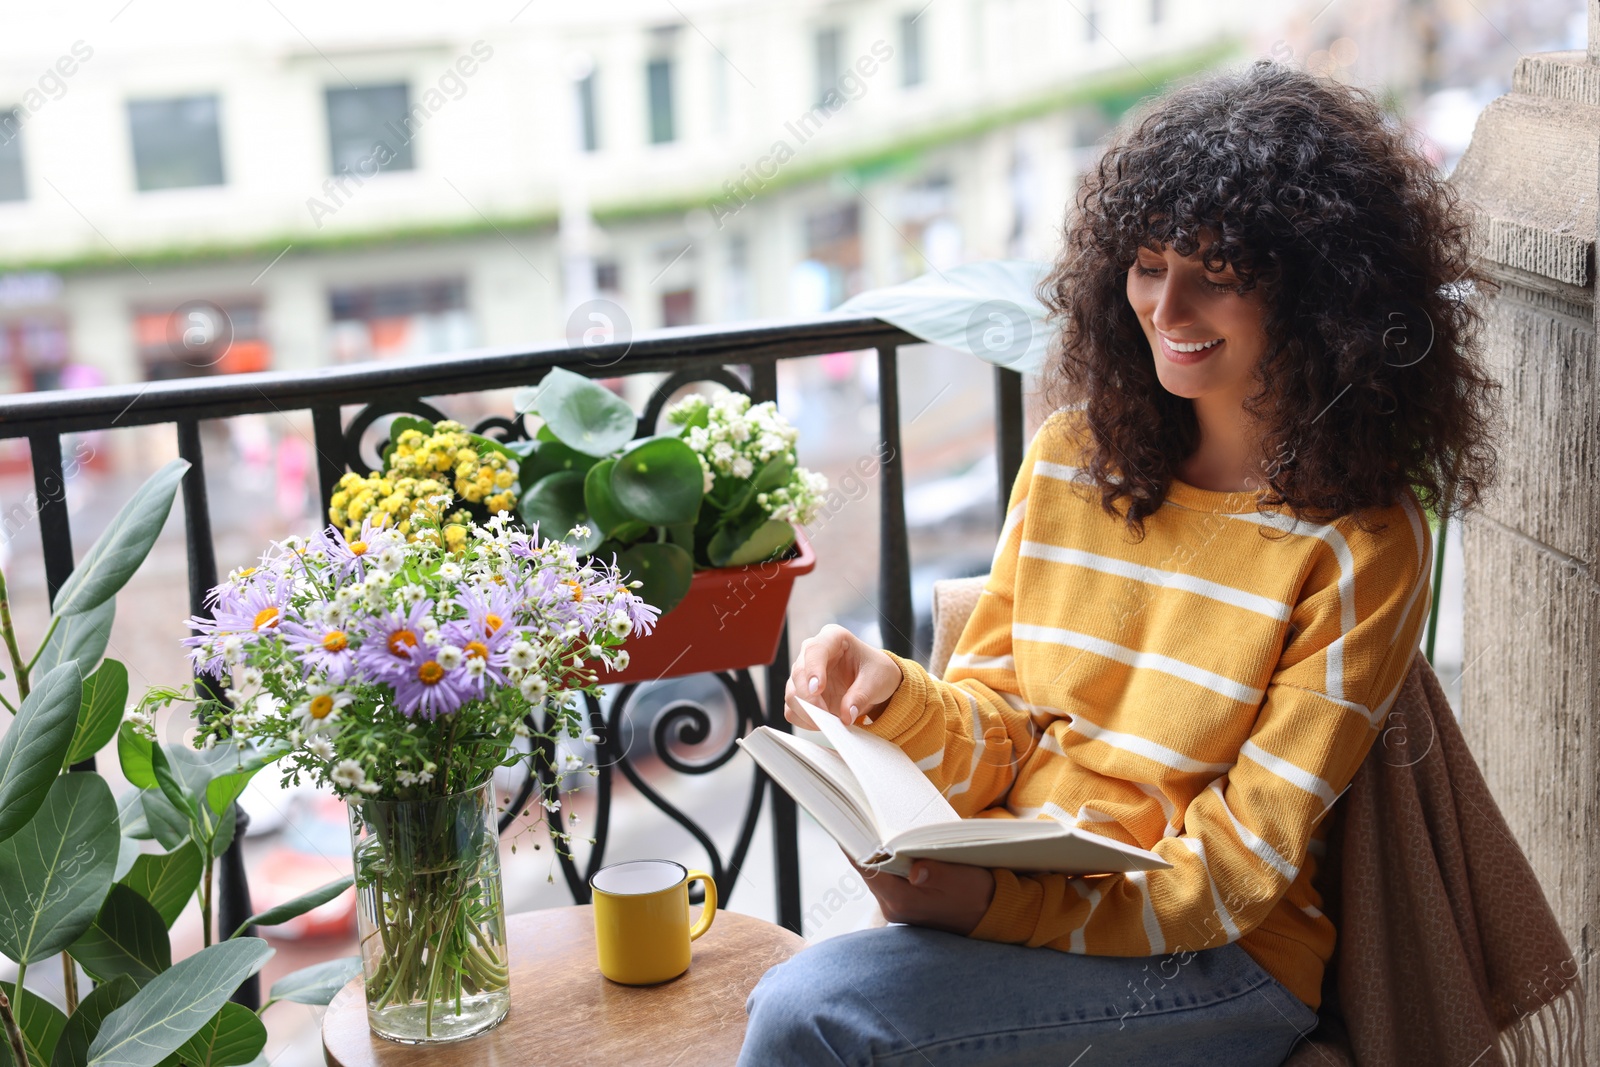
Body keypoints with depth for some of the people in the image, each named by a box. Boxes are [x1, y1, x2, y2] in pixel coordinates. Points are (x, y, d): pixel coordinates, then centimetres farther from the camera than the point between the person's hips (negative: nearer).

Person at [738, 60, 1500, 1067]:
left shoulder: (1361, 544, -10)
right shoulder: (1071, 457, 7)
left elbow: (1244, 863, -12)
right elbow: (1002, 736, 8)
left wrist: (1005, 907, -24)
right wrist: (895, 695, -14)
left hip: (1217, 959, -4)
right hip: (1010, 890, 5)